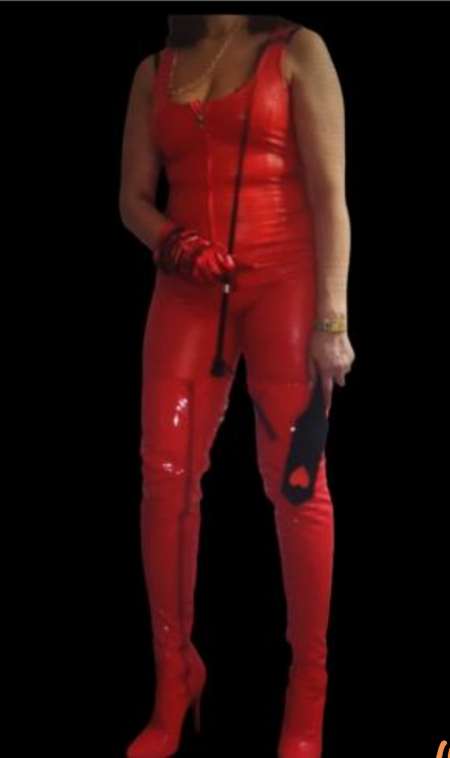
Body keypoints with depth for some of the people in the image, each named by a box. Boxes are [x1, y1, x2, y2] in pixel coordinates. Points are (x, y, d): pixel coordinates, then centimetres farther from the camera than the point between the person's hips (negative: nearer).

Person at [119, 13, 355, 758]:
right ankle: (174, 680, 7)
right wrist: (170, 243, -9)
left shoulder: (298, 50, 4)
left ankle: (308, 690, 8)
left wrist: (332, 316, -11)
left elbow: (329, 191, -3)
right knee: (165, 474, -6)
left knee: (296, 480, -2)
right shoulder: (155, 70, 15)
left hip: (283, 280, -3)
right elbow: (133, 195, 14)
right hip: (188, 287, 3)